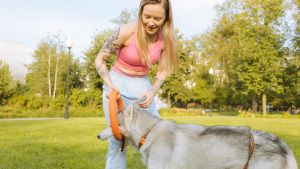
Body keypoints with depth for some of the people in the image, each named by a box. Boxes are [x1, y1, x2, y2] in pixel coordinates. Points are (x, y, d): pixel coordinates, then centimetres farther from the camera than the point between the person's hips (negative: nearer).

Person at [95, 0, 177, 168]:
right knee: (118, 140, -7)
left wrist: (153, 92, -17)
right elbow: (100, 60, -11)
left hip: (143, 86, 4)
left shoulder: (165, 37, -10)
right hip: (117, 86, -4)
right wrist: (110, 86, -25)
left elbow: (163, 70, 1)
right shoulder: (127, 31, -22)